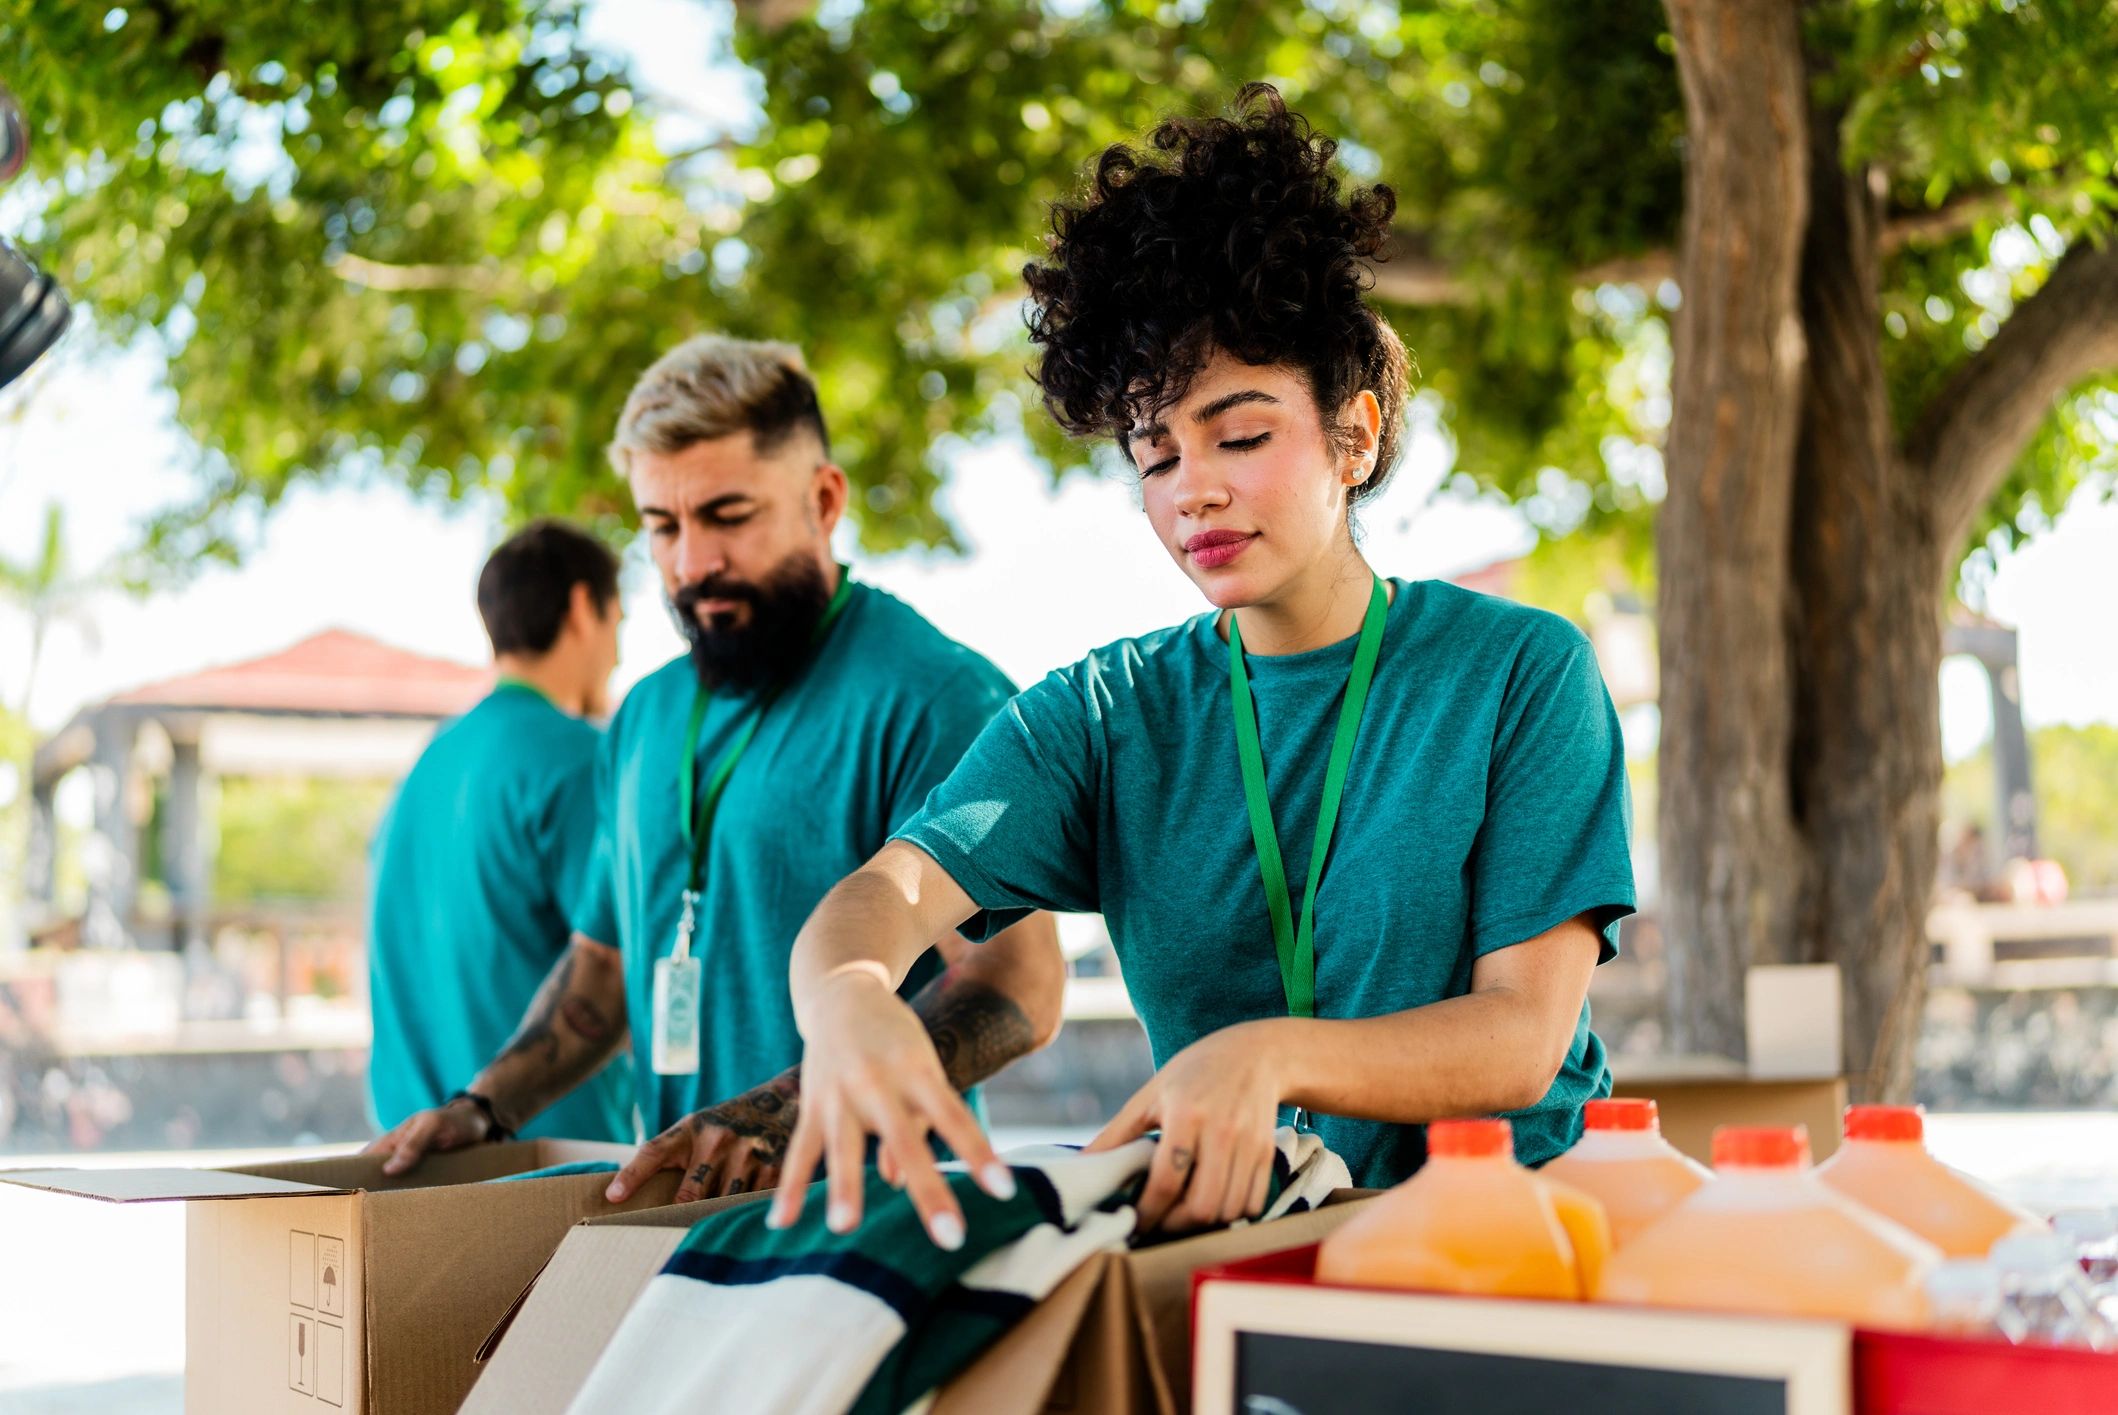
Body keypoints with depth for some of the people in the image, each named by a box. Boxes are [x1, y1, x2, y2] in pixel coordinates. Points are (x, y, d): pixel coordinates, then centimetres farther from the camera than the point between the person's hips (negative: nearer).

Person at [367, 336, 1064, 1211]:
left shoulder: (931, 697, -5)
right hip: (678, 1214, 6)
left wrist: (785, 1116, -23)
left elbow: (1017, 985, -14)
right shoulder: (646, 718, 21)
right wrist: (485, 1107, 16)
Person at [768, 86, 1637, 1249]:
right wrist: (844, 997, -32)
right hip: (1219, 1238, 2)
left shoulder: (1519, 671, 2)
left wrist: (1272, 1055, -25)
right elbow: (892, 886, -7)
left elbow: (1524, 1037, -6)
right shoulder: (1105, 715, 10)